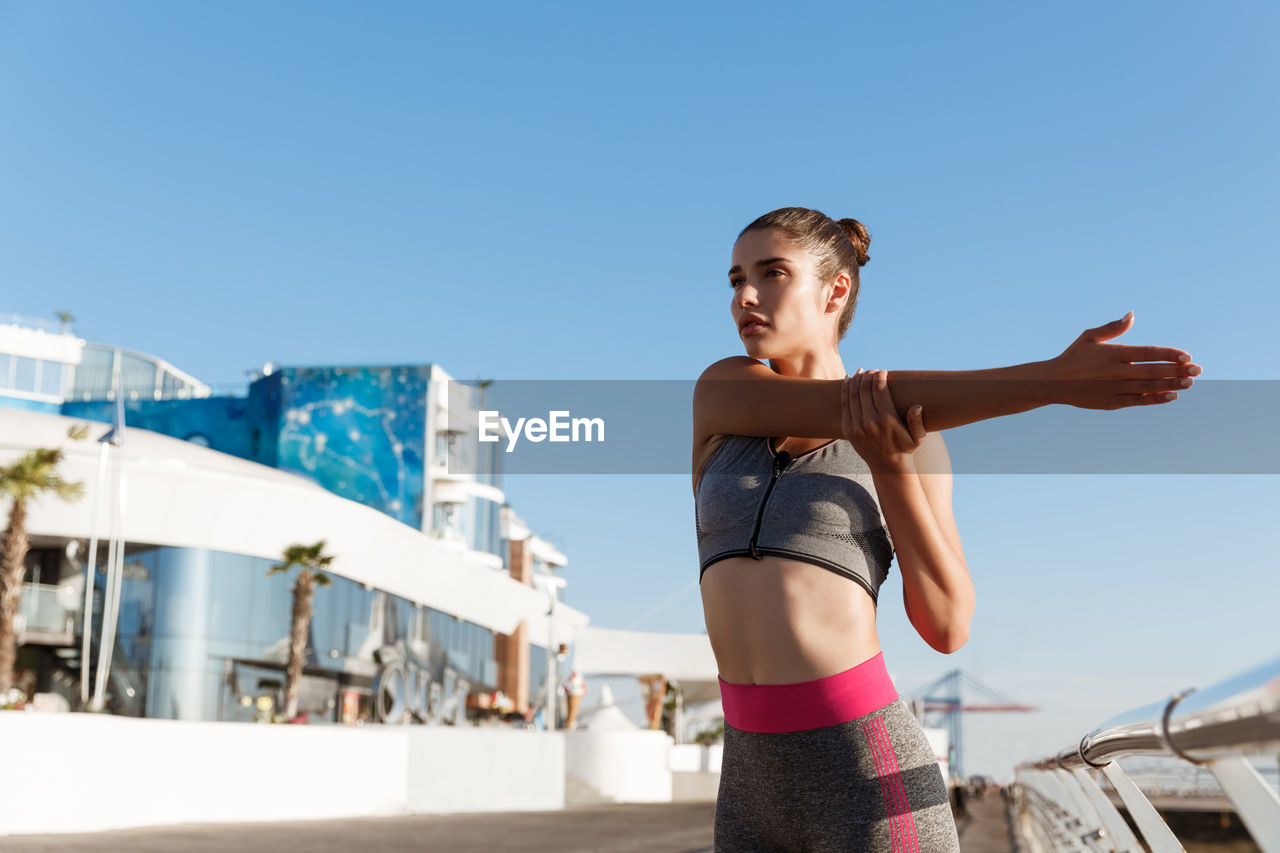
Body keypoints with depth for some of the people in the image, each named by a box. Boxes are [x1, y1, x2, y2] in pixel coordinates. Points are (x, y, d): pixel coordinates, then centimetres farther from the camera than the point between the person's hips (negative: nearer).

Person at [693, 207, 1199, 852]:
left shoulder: (910, 436, 4)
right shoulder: (720, 391, 8)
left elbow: (946, 626, -3)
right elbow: (855, 406, -11)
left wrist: (890, 466, -17)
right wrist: (1051, 380, -20)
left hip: (868, 779, -4)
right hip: (755, 788, 4)